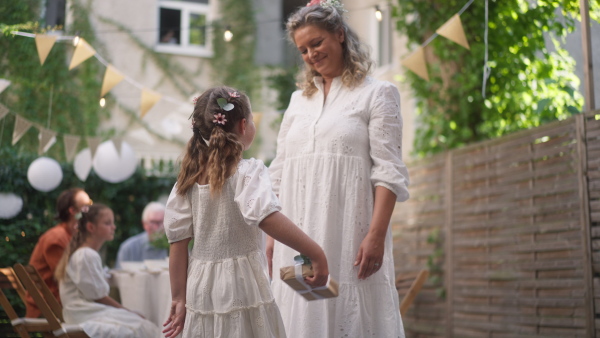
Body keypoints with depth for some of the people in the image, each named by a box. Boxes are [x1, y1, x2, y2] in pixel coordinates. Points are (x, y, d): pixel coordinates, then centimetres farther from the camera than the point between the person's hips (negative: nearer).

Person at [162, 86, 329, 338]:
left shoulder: (189, 179, 7)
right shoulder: (247, 172, -10)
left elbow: (178, 242, 5)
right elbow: (266, 217, -28)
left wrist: (179, 299, 9)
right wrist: (316, 253, -27)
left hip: (200, 290, 6)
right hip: (241, 286, -6)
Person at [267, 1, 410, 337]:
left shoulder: (376, 93, 3)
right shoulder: (299, 100, 19)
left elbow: (388, 172, -6)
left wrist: (376, 235, -16)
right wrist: (272, 233, 10)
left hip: (348, 234, -5)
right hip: (297, 239, 5)